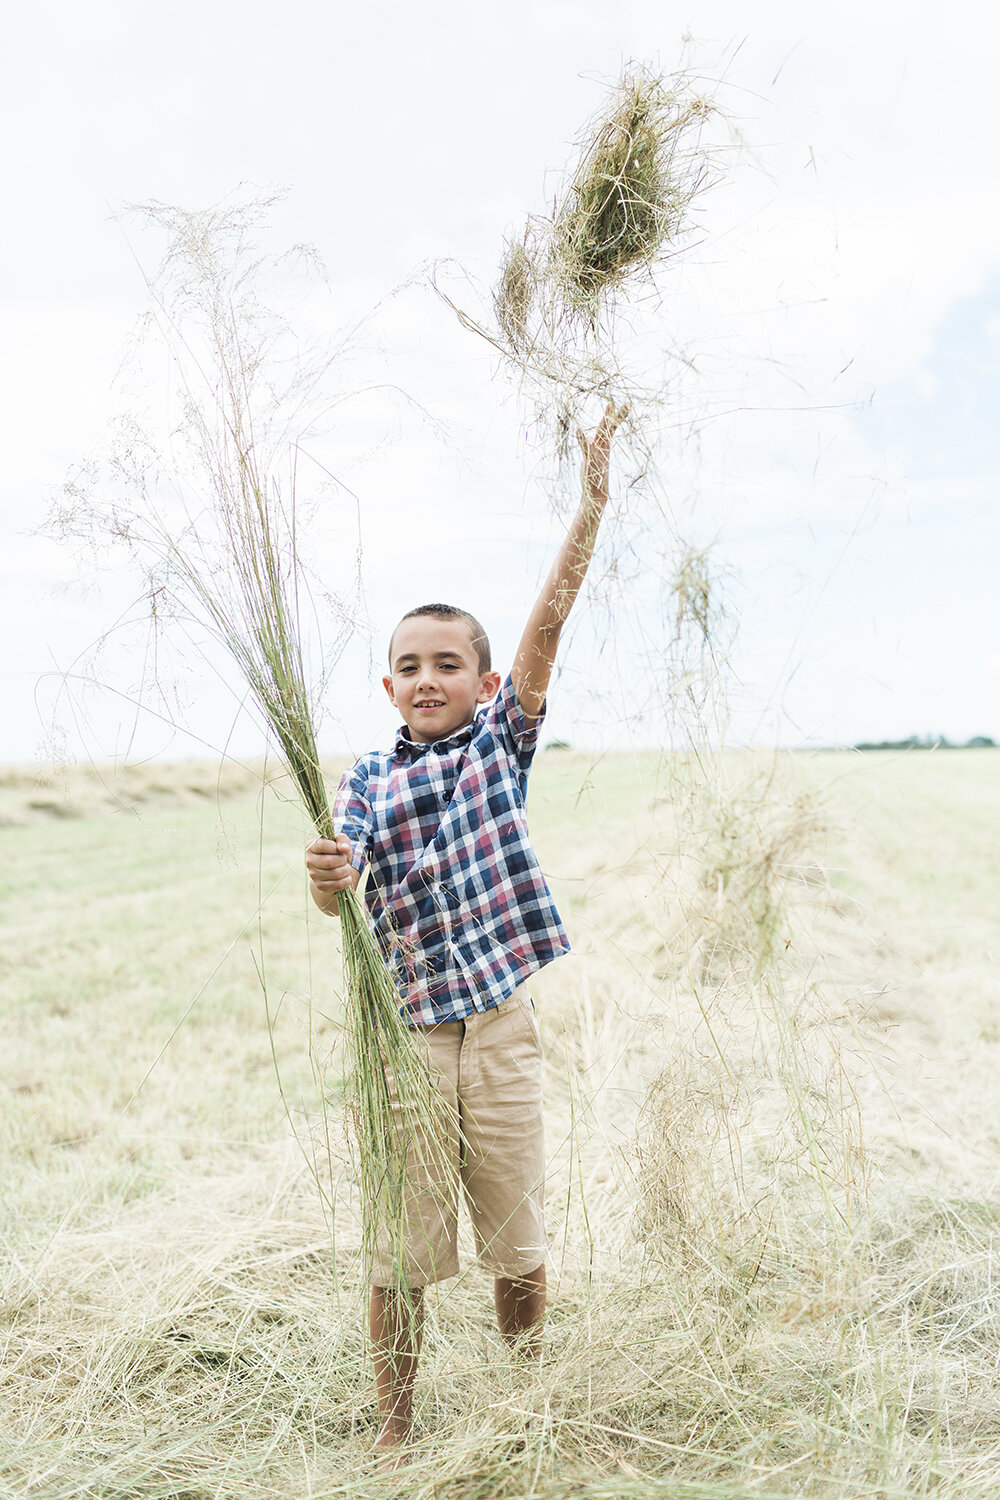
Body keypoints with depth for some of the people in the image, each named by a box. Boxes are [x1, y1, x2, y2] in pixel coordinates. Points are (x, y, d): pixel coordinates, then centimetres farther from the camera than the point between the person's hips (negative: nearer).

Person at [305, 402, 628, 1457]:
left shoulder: (501, 742, 2)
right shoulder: (367, 781, 3)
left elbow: (546, 621, -6)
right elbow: (337, 892, -11)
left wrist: (592, 504, -13)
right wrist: (325, 878, -35)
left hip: (500, 1025, 0)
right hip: (402, 1032, 0)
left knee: (517, 1240, 13)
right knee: (400, 1250, 9)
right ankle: (395, 1427, 30)